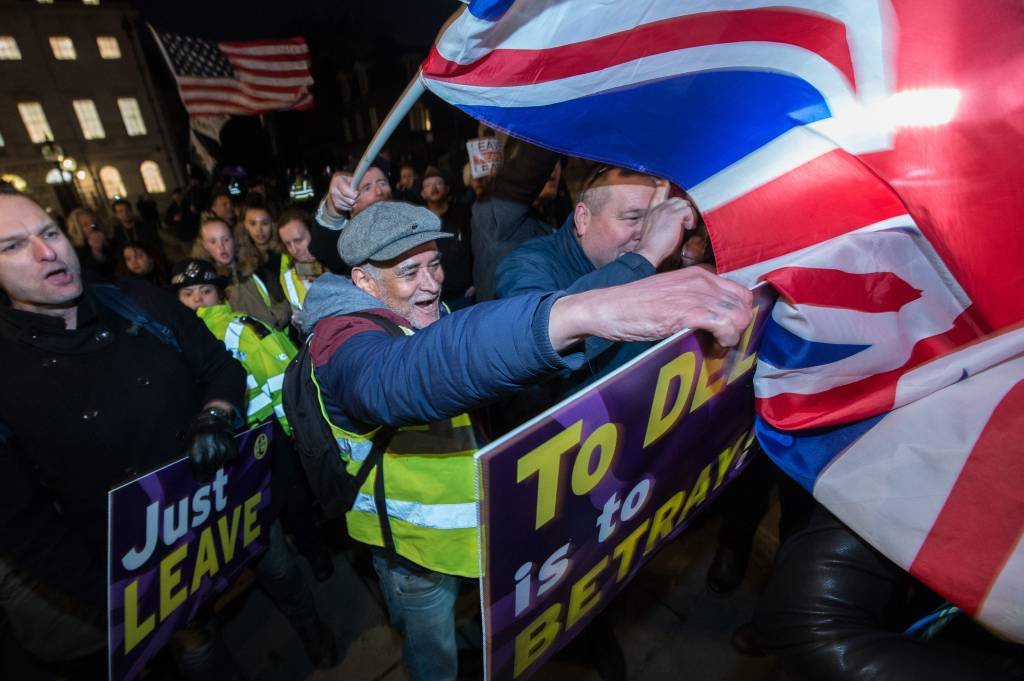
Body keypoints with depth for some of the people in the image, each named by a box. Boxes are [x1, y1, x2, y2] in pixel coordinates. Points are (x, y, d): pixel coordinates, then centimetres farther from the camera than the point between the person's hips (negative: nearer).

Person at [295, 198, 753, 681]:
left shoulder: (420, 310, -3)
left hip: (457, 519, 7)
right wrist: (579, 313, -70)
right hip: (413, 540, -6)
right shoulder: (346, 342, -32)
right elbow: (403, 374, -56)